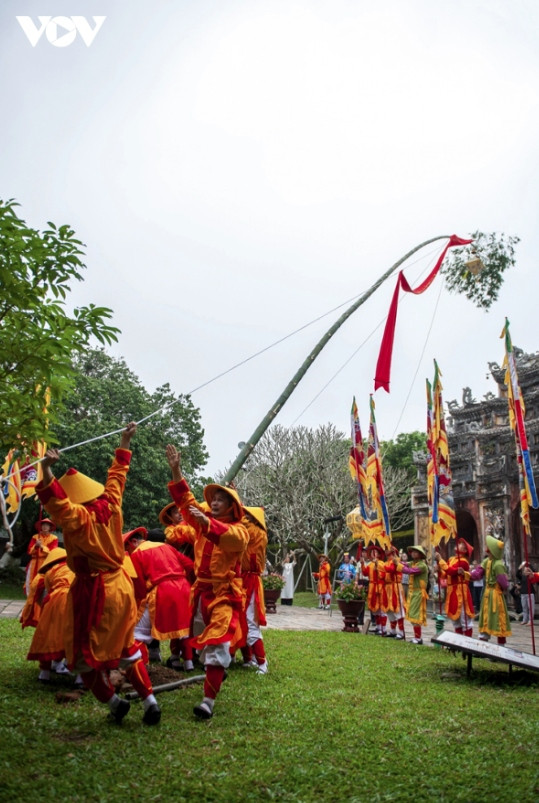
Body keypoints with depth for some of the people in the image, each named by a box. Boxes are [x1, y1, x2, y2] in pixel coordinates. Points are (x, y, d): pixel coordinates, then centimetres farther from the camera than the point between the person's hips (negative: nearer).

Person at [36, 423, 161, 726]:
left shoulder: (80, 519, -21)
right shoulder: (111, 506, -3)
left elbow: (57, 503, -39)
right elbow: (117, 475, 10)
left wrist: (47, 471, -52)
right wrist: (125, 443, 21)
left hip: (94, 592, -7)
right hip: (120, 585, 8)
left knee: (85, 653, 11)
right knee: (125, 646, 21)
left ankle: (114, 701, 20)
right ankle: (149, 699, 21)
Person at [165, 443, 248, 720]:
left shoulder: (239, 530, -8)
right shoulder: (204, 519, 10)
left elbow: (228, 537, -31)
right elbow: (186, 500, 6)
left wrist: (207, 523, -46)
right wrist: (176, 471, -3)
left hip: (224, 593, -7)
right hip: (201, 590, 7)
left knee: (216, 644, -13)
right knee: (201, 641, 17)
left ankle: (208, 700, -12)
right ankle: (217, 673, 40)